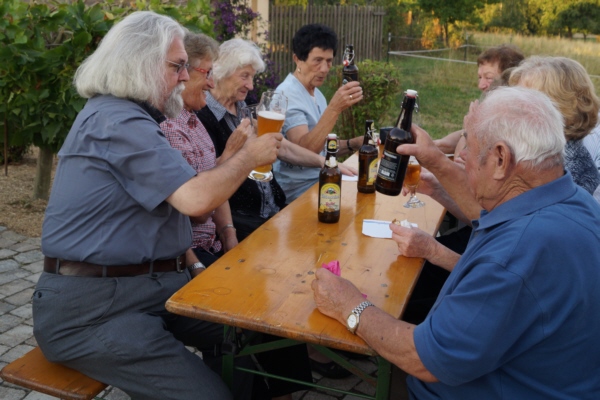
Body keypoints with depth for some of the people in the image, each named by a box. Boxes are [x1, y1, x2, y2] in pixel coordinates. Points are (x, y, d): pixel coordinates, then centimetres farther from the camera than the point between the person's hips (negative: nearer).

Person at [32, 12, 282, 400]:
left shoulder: (130, 118, 16)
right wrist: (249, 157, -9)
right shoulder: (118, 122, -17)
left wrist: (195, 266, 11)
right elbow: (196, 199, -26)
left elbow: (165, 207, 21)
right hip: (90, 309, -10)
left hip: (153, 284, 10)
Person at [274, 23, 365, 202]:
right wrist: (334, 108, -36)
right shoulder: (287, 94, -16)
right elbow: (303, 151, -28)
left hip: (319, 180, 8)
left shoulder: (316, 93, 12)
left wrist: (352, 144, 0)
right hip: (299, 190, -8)